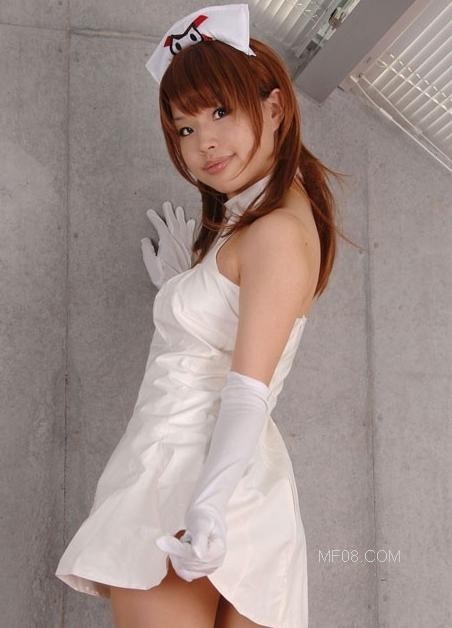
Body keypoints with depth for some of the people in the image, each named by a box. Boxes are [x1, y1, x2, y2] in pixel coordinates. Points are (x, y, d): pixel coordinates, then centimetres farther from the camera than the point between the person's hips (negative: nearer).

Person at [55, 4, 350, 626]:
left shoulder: (278, 231, -10)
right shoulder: (240, 224, 20)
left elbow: (250, 390, -19)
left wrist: (206, 505, -28)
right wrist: (182, 282, 24)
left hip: (187, 476, -10)